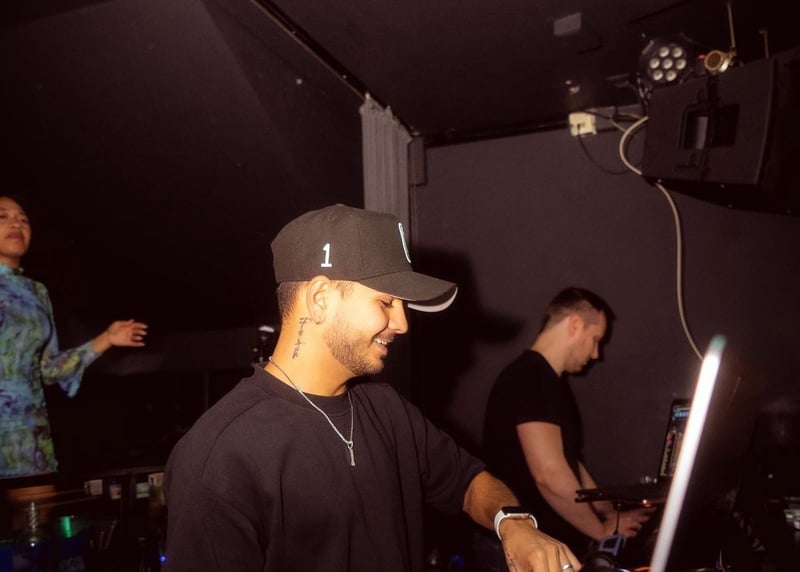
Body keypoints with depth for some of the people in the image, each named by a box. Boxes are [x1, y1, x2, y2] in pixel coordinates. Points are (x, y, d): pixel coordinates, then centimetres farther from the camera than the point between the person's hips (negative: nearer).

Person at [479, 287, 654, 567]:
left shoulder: (547, 382, 14)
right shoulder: (531, 378, -19)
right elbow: (550, 475, -27)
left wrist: (611, 514, 15)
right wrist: (603, 529, -14)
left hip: (549, 542, 10)